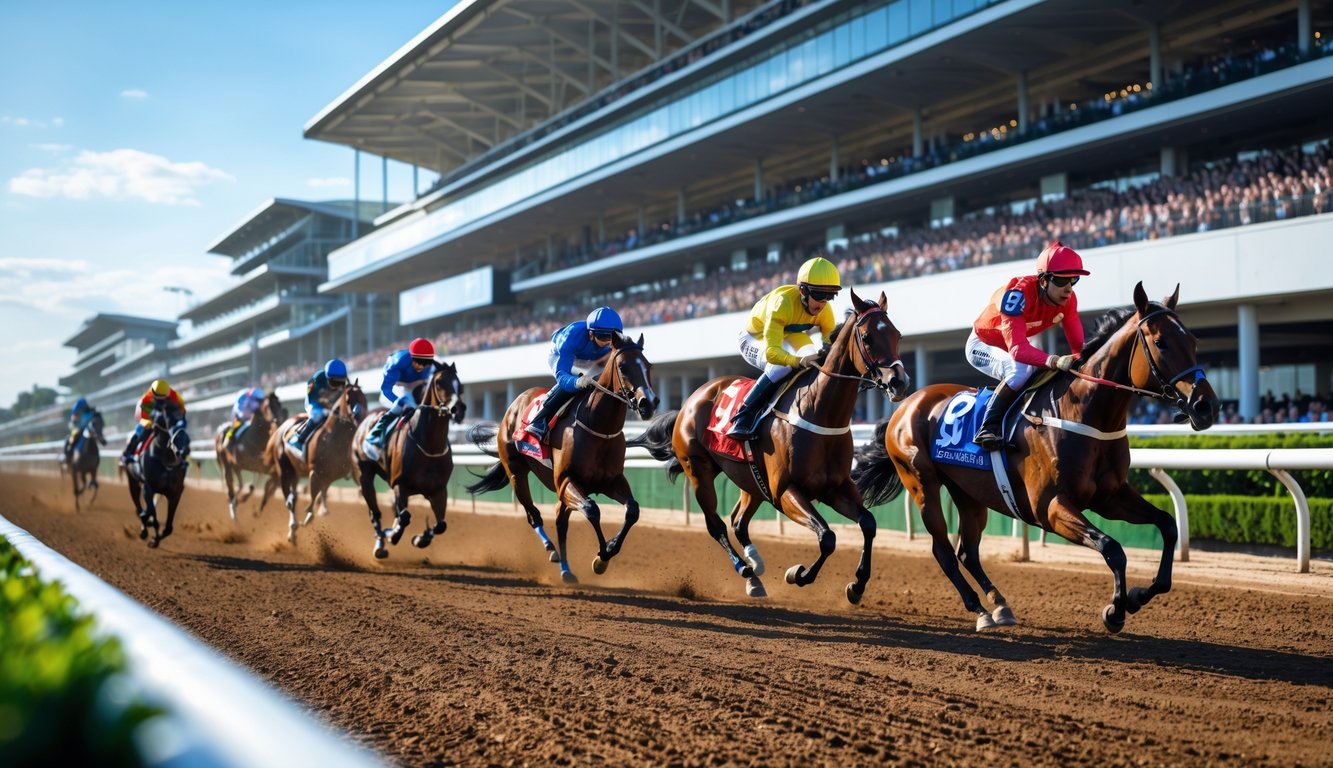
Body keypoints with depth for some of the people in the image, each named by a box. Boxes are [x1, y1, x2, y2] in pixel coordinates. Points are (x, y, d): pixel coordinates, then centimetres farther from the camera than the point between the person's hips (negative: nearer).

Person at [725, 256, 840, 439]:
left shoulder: (825, 310, -20)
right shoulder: (782, 303, -40)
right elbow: (771, 351, -49)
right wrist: (800, 361, -68)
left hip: (788, 339, 6)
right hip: (754, 340, -6)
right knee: (783, 365, -37)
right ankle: (743, 417, -32)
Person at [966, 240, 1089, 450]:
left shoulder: (1067, 299, -19)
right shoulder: (1018, 295, -39)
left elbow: (1078, 344, -15)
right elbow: (1017, 349, -47)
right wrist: (1055, 361, -62)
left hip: (1016, 347, 7)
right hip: (982, 346, -7)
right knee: (1021, 370, -35)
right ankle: (988, 428, -25)